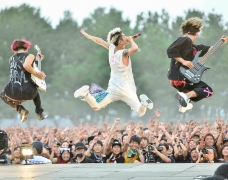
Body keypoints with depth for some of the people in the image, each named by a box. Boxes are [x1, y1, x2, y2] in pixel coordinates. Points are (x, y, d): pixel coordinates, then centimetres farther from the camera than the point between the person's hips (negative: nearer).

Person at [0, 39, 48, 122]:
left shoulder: (11, 59, 18)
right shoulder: (30, 56, 2)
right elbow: (26, 66, -21)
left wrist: (36, 59, 31)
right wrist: (37, 74, -9)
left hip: (13, 93, 1)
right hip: (28, 93, 0)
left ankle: (21, 110, 16)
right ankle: (40, 112, 33)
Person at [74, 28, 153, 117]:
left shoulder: (111, 48, -1)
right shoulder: (123, 53, -19)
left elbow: (100, 41, 16)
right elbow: (135, 49, -40)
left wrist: (87, 35, 33)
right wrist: (131, 40, -18)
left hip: (113, 88, 6)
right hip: (126, 91, -6)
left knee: (96, 107, 9)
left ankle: (86, 93, -14)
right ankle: (143, 102, -40)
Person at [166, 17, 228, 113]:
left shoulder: (192, 46, 17)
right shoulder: (185, 40, -11)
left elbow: (208, 49, 23)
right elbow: (170, 50, -22)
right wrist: (183, 61, -21)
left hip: (176, 78, 10)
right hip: (180, 78, -10)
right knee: (208, 91, 0)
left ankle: (185, 104, 20)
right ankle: (186, 96, -17)